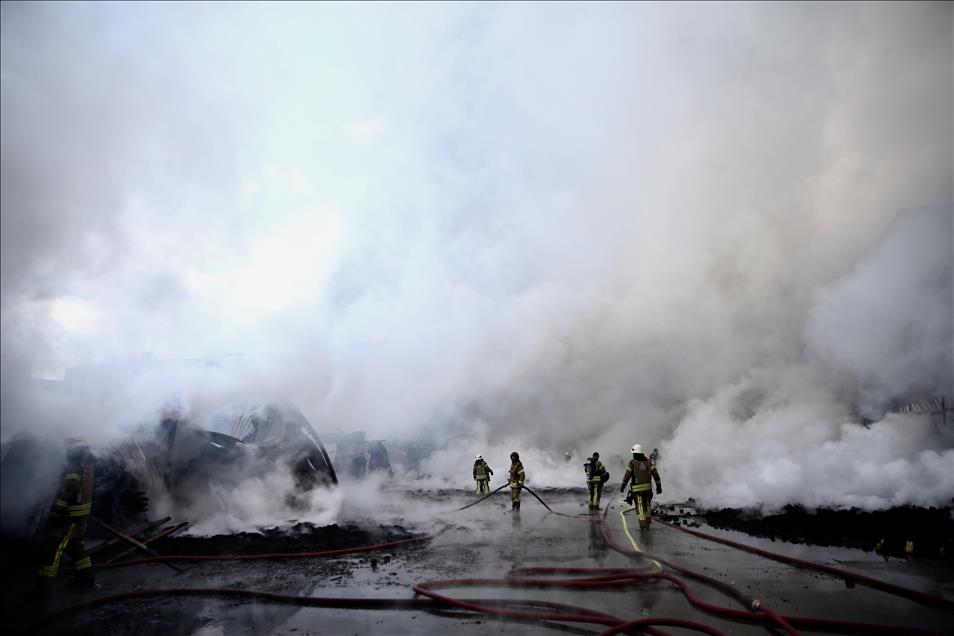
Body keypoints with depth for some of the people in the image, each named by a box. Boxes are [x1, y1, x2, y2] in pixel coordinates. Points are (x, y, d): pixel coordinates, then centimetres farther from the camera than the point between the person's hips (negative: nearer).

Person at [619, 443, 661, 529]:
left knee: (640, 506, 3)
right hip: (648, 487, 3)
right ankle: (648, 520, 21)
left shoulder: (632, 462, -5)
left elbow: (627, 476, -5)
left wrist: (622, 486, 6)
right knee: (647, 504, 21)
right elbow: (655, 474, -1)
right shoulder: (649, 461, 3)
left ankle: (642, 522, -7)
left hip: (637, 489, -3)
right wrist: (658, 486, 3)